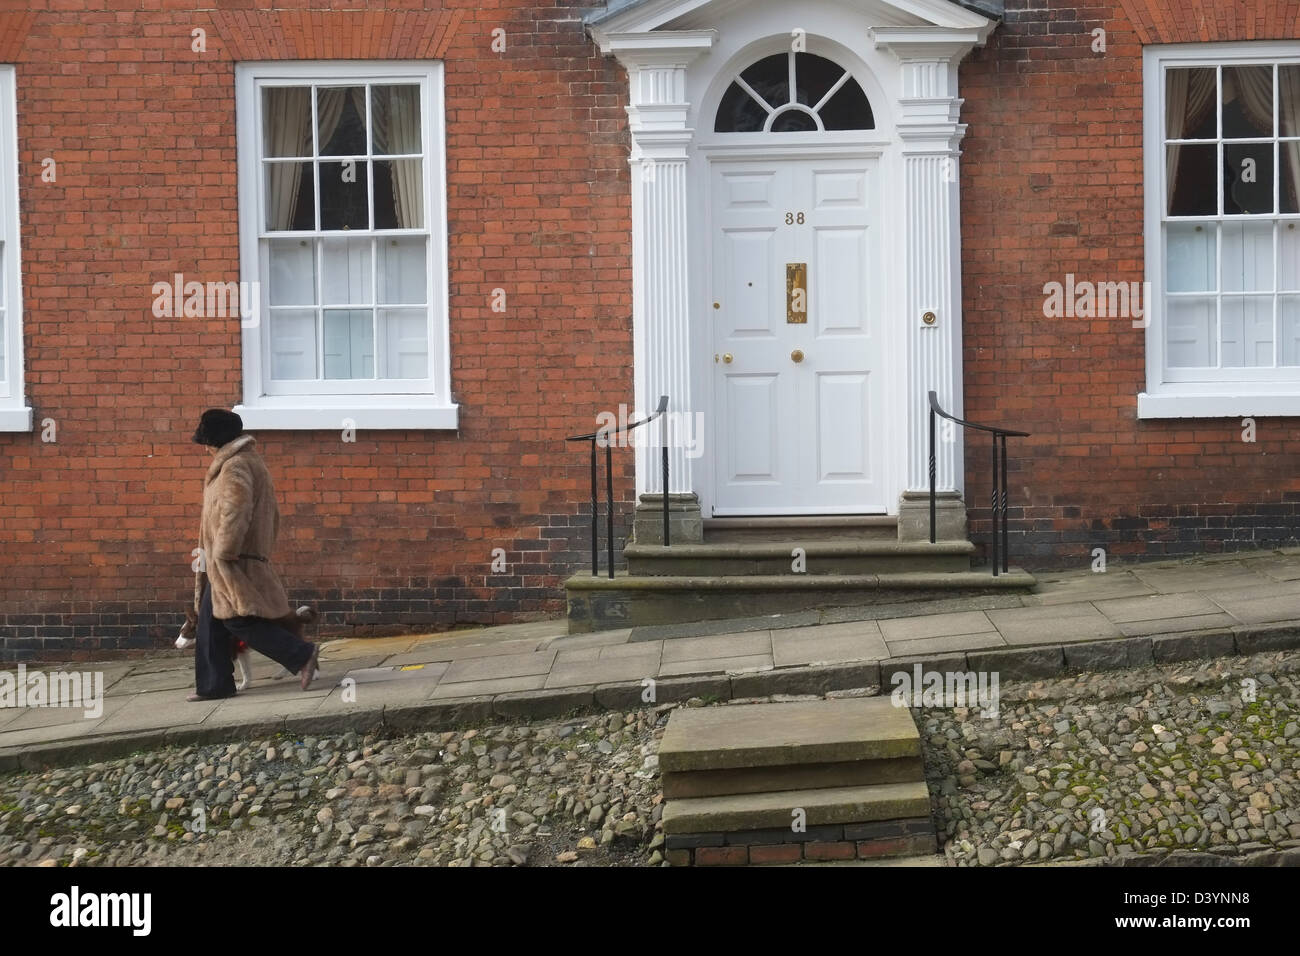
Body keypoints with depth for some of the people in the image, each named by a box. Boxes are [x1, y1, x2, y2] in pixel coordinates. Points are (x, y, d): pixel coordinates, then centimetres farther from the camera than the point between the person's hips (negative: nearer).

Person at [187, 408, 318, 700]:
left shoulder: (235, 466, -14)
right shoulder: (252, 462, 19)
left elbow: (235, 510, -26)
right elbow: (271, 515, 23)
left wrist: (224, 552, -22)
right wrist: (263, 552, 24)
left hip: (233, 560, -11)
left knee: (239, 621, -12)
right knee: (211, 620, 11)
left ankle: (301, 655, -10)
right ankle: (214, 684, 13)